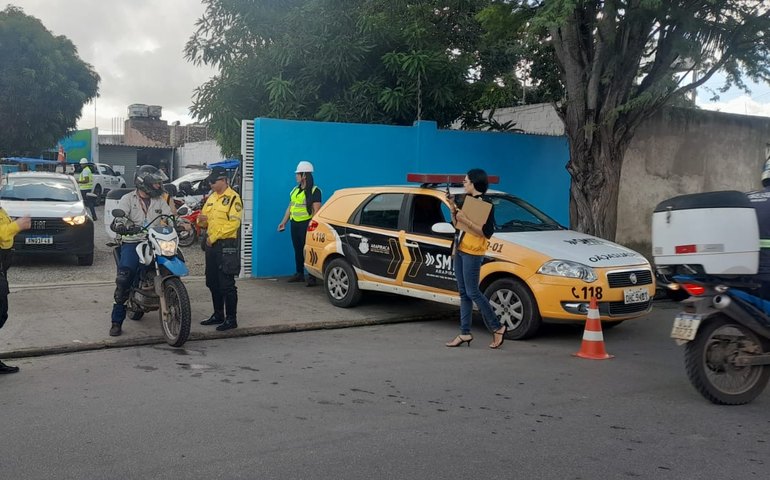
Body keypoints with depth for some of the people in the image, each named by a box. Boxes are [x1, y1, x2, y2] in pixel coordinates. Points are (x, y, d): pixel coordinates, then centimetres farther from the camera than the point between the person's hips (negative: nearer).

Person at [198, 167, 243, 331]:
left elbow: (234, 223, -19)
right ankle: (218, 315, 26)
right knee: (213, 283, 14)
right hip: (211, 244, 9)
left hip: (226, 245, -9)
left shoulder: (233, 198, -11)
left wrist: (214, 236, -17)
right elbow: (206, 217, 22)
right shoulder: (212, 197, 15)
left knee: (227, 285, -6)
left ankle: (231, 319, 1)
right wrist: (202, 220, -3)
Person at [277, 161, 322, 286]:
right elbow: (290, 207, 21)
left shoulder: (314, 191, -7)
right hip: (294, 224, 7)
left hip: (306, 224, -7)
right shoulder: (295, 190, 16)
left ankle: (311, 277, -8)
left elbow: (316, 210, -13)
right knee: (297, 250, 12)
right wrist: (283, 222, 17)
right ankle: (299, 274, 22)